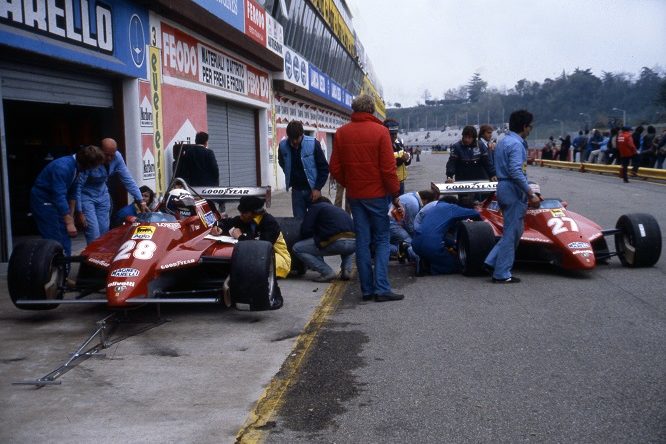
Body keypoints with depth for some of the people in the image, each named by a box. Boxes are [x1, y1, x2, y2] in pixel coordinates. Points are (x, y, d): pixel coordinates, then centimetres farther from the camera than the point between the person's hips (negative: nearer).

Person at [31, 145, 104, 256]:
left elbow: (72, 191, 8)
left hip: (55, 200, 9)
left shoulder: (77, 165, -3)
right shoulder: (63, 167, -29)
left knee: (65, 235, 8)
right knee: (54, 239, -12)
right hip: (43, 201, -9)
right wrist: (69, 222, -30)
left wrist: (70, 215, 11)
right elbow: (60, 196, -32)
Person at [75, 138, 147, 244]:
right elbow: (78, 186, -25)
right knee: (94, 235, -14)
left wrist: (140, 201, -8)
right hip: (85, 196, -5)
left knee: (104, 232, 6)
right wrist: (79, 212, -23)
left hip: (102, 195, 5)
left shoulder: (117, 157, -14)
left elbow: (128, 180, -5)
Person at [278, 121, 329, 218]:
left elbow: (324, 168, -7)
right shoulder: (283, 146, -6)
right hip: (296, 191, 2)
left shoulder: (313, 144, -13)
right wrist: (291, 179, 7)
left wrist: (318, 188, -11)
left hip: (312, 189, -2)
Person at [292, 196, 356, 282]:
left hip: (336, 242, -7)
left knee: (297, 248, 5)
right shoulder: (339, 209, 36)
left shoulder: (316, 207, 17)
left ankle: (327, 272, -2)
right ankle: (346, 270, 18)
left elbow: (305, 230, 7)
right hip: (354, 244, 7)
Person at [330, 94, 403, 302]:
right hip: (377, 194, -3)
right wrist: (395, 193, -1)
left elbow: (335, 168, 4)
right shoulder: (380, 131, -9)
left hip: (354, 195, 4)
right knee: (382, 240, 4)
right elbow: (388, 168, -11)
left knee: (362, 241, 9)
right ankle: (381, 288, -5)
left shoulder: (342, 132, 3)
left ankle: (367, 289, 11)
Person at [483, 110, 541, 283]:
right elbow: (516, 172, -26)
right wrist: (530, 194, -21)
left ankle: (493, 261, 13)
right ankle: (502, 274, 3)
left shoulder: (503, 141, 15)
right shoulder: (516, 144, -16)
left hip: (504, 189, 10)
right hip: (514, 191, -10)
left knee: (515, 230, 17)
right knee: (511, 233, -2)